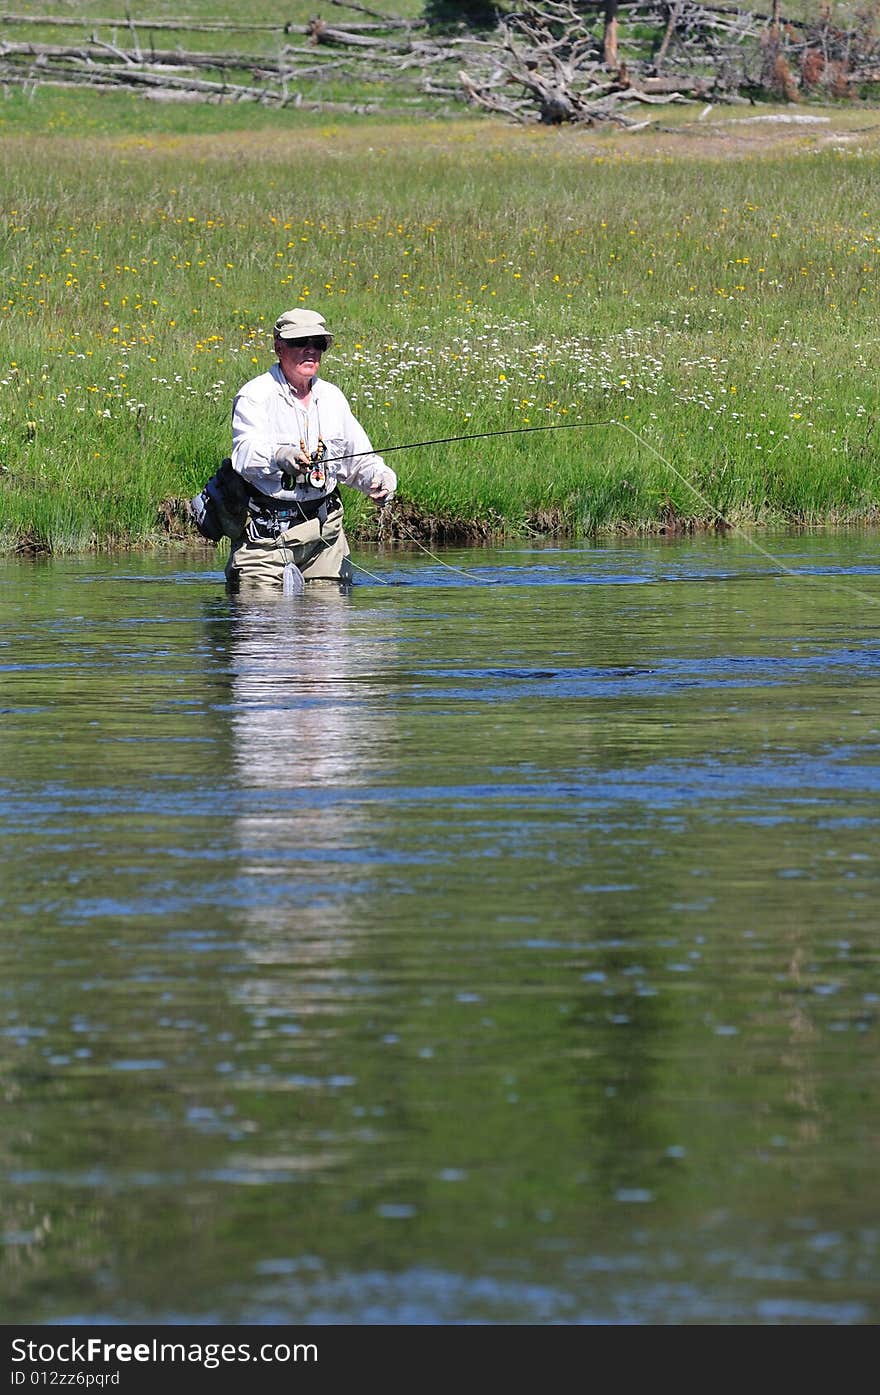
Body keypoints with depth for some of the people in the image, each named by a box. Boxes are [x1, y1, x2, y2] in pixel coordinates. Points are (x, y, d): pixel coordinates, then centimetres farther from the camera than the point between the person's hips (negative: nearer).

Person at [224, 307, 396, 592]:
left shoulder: (331, 397, 13)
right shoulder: (255, 395, -6)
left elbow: (359, 459, 17)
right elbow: (246, 452, -22)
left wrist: (381, 478, -6)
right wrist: (279, 457, -43)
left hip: (323, 525, 5)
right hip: (267, 529, -5)